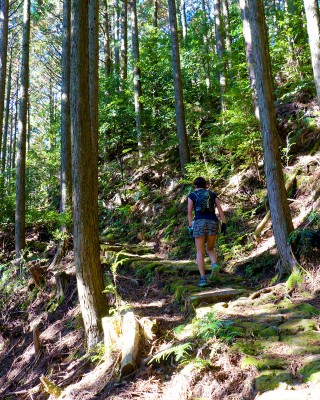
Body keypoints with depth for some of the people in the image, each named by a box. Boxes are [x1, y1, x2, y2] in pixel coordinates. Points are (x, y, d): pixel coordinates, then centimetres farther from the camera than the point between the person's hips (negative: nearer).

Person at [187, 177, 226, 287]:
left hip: (199, 223, -2)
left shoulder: (192, 195, 11)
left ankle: (203, 278, -7)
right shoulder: (213, 194, 19)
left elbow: (189, 212, 2)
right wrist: (224, 224, 4)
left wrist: (191, 228, 2)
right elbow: (220, 209, 8)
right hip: (213, 224, 2)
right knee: (210, 249, 20)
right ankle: (215, 265, -12)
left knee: (200, 252, 6)